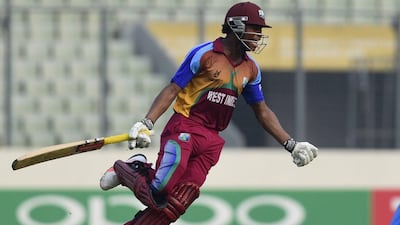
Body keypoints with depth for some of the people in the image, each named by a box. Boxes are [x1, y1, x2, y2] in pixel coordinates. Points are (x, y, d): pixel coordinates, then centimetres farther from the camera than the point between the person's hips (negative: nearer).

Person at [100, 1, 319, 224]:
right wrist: (147, 123, -20)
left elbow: (263, 111, 23)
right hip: (183, 129, -6)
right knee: (158, 194, -19)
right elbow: (172, 90, -8)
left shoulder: (251, 69, 13)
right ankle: (124, 170, 9)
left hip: (211, 141, 6)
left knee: (177, 202, -10)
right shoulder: (204, 54, -6)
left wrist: (291, 145, 16)